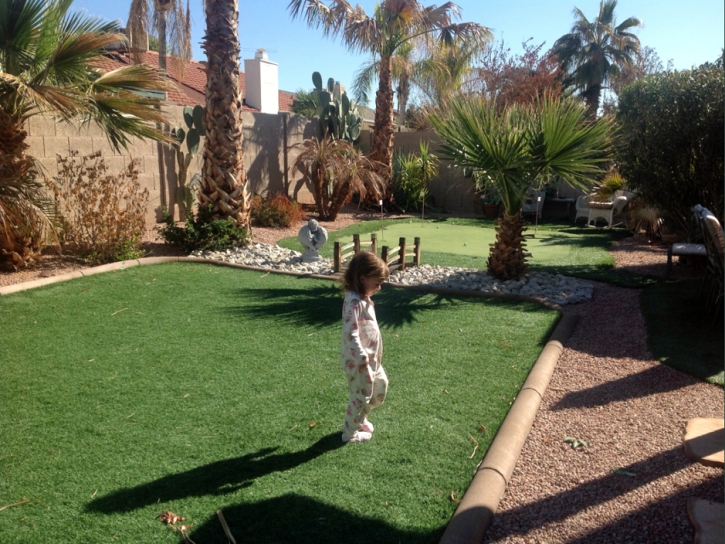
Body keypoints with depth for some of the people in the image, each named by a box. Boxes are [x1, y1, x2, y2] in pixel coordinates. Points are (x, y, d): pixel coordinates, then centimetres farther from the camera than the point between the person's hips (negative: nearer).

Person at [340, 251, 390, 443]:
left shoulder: (364, 299, 8)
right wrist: (362, 358, -25)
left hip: (371, 358, 10)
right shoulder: (354, 303, -24)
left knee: (381, 385, 22)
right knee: (361, 395, 4)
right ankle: (350, 432, 23)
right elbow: (351, 334, -27)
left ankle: (361, 418, 40)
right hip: (358, 361, -10)